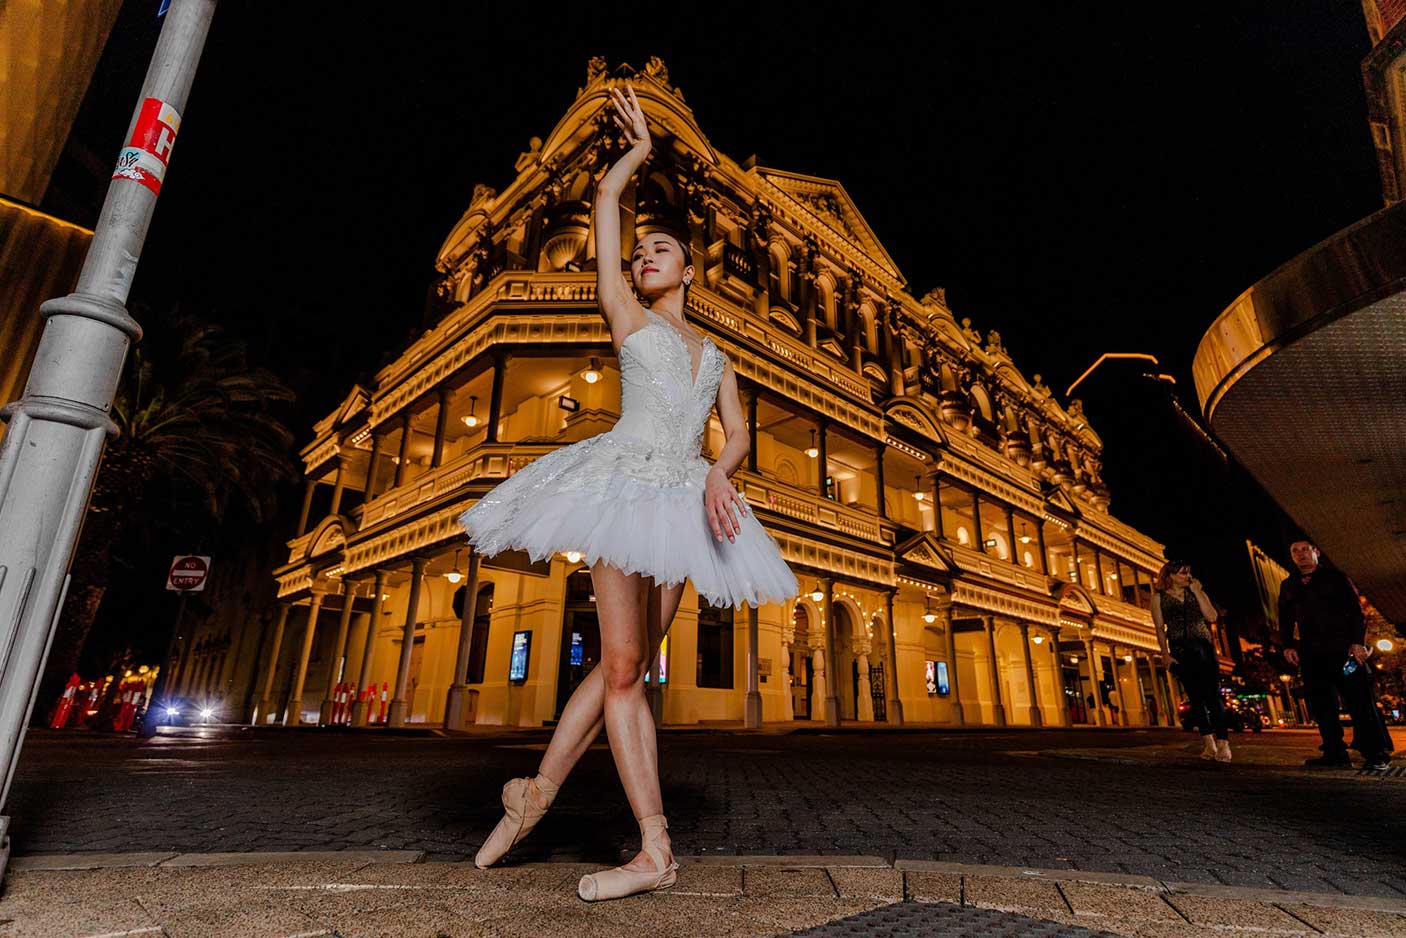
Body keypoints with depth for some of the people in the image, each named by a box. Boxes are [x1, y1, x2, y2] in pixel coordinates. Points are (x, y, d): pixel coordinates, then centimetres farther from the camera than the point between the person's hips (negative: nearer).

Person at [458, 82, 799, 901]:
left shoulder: (716, 356, 23)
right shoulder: (627, 314, 15)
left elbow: (738, 435, 10)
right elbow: (606, 198, 18)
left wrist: (720, 475, -11)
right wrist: (639, 147, 33)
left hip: (688, 502, 4)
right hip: (626, 483, -3)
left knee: (627, 665, 1)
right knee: (622, 665, -9)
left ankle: (535, 793, 18)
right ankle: (656, 852, -2)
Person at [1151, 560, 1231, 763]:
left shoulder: (1197, 592, 12)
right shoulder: (1159, 597, 6)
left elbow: (1211, 617, -4)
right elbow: (1160, 629, 3)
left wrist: (1197, 592, -5)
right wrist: (1166, 654, -6)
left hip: (1204, 648, 1)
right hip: (1180, 652, -1)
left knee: (1213, 694, -9)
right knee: (1195, 696, 0)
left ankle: (1222, 743, -11)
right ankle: (1208, 743, 4)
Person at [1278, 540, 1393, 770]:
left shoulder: (1336, 578, 7)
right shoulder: (1288, 586, 17)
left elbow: (1356, 611, 0)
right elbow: (1285, 620, 16)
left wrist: (1357, 641, -12)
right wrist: (1288, 645, 3)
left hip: (1344, 649, -3)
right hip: (1311, 654, 3)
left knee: (1359, 700, -6)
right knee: (1321, 704, 0)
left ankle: (1376, 754, 1)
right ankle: (1335, 754, 4)